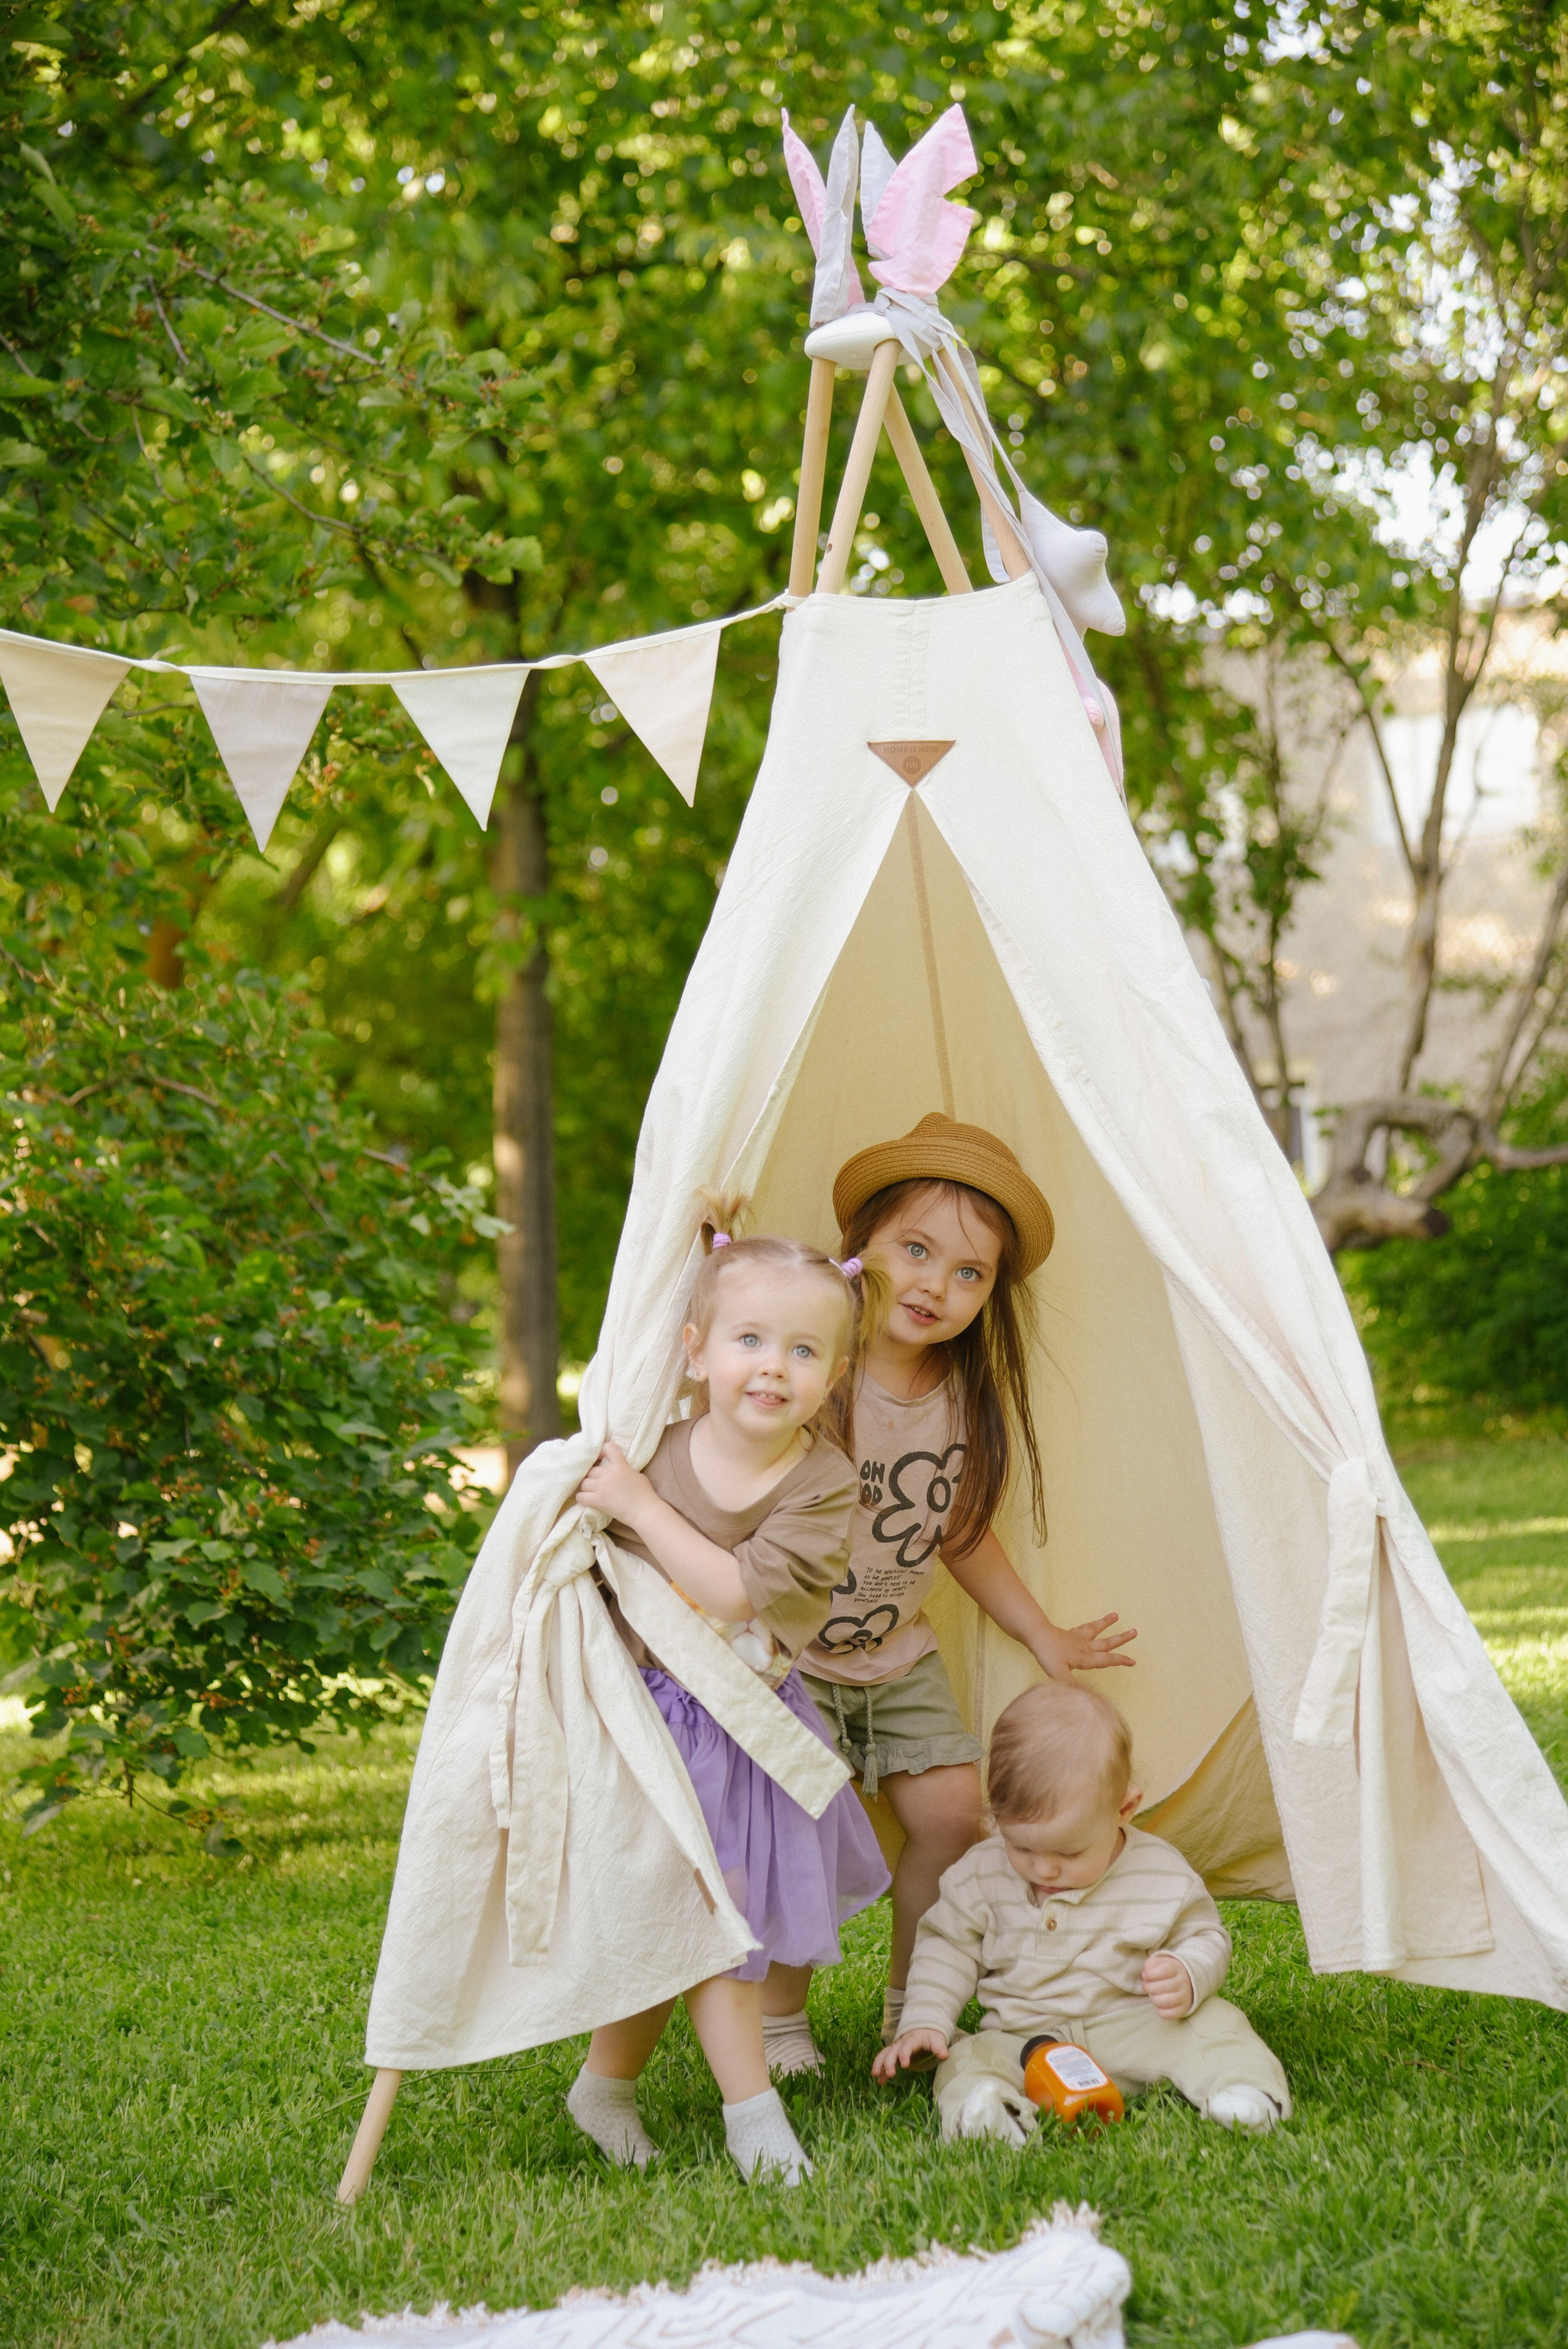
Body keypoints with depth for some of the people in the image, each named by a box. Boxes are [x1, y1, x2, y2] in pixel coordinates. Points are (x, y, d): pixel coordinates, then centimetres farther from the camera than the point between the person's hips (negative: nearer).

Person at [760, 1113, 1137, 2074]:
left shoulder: (970, 1399, -4)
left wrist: (1042, 1634, 18)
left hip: (898, 1654, 6)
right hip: (781, 1652, -5)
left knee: (953, 1812, 2)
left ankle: (913, 2007, 24)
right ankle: (777, 2024, 12)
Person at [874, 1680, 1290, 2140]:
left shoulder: (1160, 1875, -5)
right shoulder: (982, 1873, -1)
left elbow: (1204, 1937, 5)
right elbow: (947, 1947, 9)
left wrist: (1187, 1977, -19)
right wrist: (924, 2022, -3)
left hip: (1133, 2026, 0)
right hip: (1023, 2040, 1)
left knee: (1213, 2022, -23)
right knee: (966, 2060, -28)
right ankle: (992, 2110, -54)